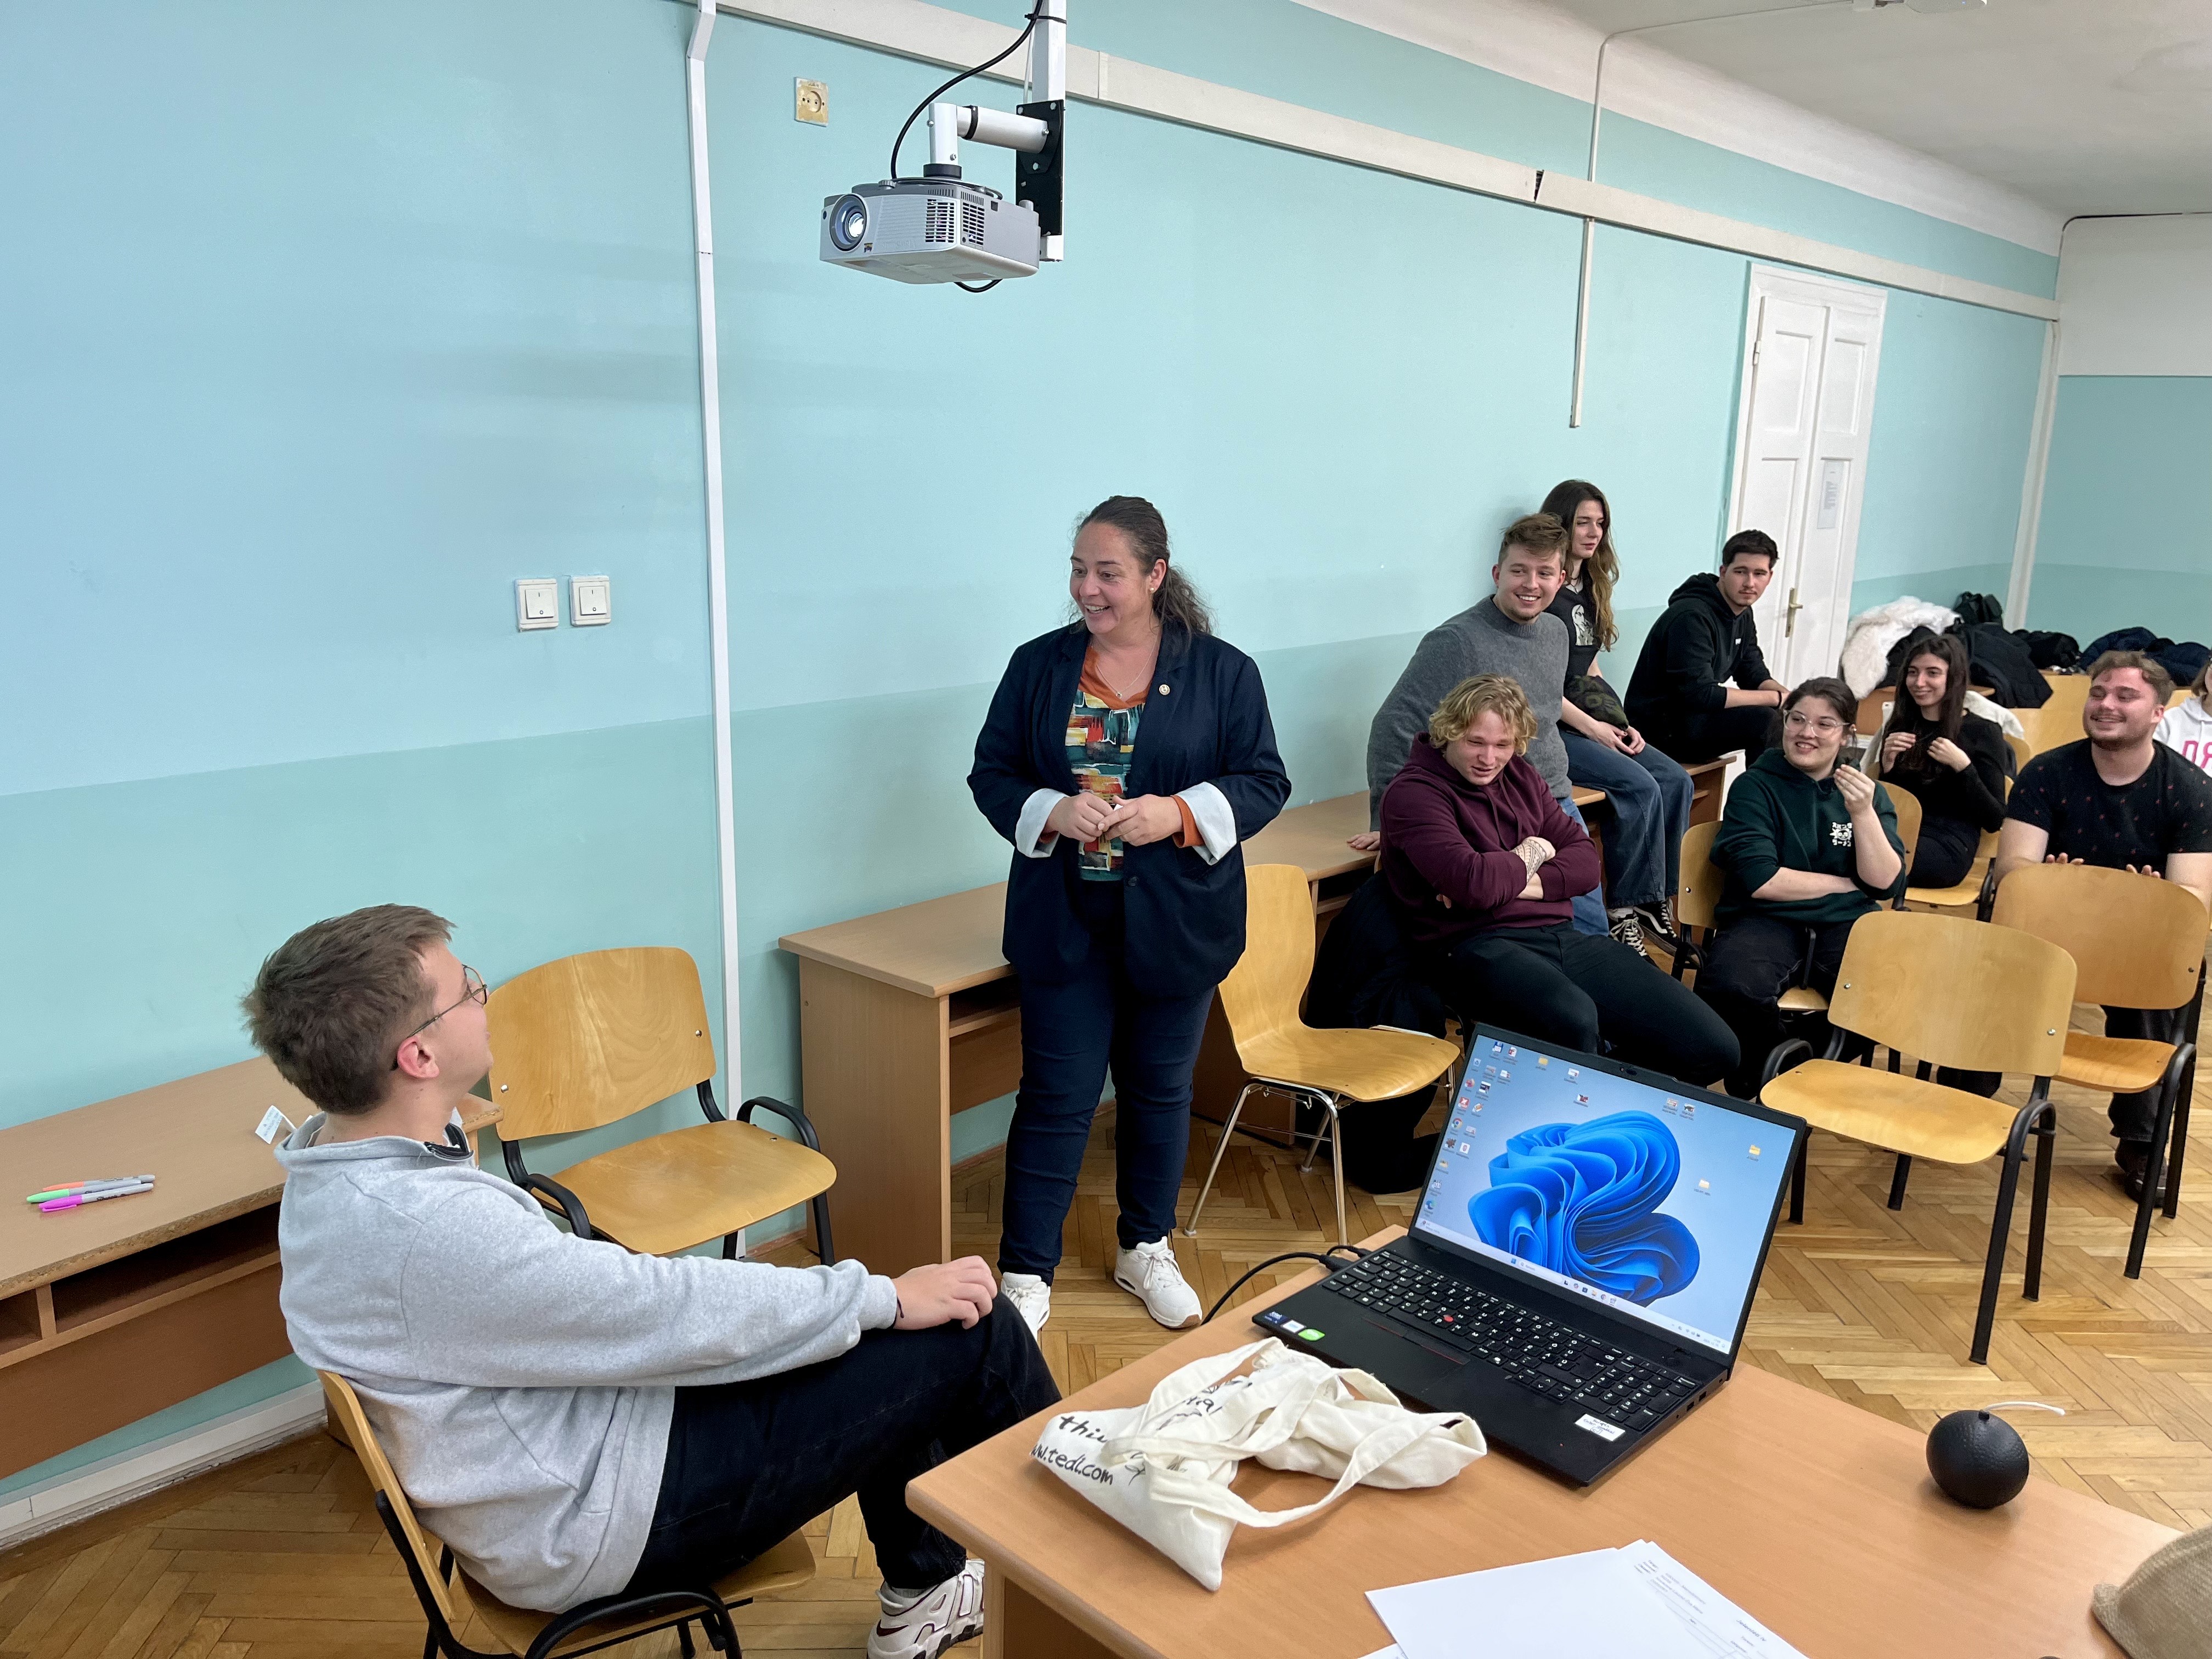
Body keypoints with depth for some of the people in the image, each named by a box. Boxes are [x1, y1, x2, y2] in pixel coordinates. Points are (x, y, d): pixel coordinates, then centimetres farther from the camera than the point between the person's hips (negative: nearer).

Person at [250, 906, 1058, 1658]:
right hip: (597, 1525, -10)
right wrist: (888, 1297, -15)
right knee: (977, 1335, -7)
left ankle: (923, 1588, 31)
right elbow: (681, 1317, -27)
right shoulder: (426, 1227, -33)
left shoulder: (337, 1156, -3)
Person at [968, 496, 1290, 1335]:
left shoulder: (1222, 671, -2)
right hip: (1065, 921, 0)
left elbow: (1265, 784, -2)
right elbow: (991, 773, 4)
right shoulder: (1038, 666, 2)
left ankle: (1146, 1250, 35)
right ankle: (1026, 1275, 16)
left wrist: (1180, 813, -19)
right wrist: (1052, 812, -17)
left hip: (1175, 922, 0)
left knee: (1159, 1088, 15)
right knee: (1057, 1096, 2)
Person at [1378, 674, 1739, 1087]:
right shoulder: (1414, 793, -5)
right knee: (1574, 1020, -41)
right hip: (1480, 947, -7)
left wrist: (1518, 884, -7)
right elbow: (1474, 884, -20)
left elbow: (1585, 860, 13)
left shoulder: (1520, 776, 18)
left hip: (1558, 936, 7)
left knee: (1714, 1049, -7)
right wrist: (1530, 855, 1)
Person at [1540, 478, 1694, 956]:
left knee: (1676, 781, -9)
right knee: (1639, 788, -24)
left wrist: (1621, 723, 6)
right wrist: (1593, 728, -15)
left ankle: (1657, 901, -4)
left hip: (1590, 721, 8)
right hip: (1550, 726, -8)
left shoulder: (1590, 587, 16)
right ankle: (1623, 912, -12)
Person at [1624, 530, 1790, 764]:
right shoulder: (1692, 616, -21)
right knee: (1765, 719, -25)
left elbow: (1755, 676, 14)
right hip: (1660, 729, -10)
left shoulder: (1743, 615, 9)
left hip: (1694, 715, 10)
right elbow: (1700, 694, -28)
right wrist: (1776, 698, -21)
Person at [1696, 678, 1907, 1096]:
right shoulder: (1756, 786, 3)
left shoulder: (1868, 793, 15)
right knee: (1729, 987, -37)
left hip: (1847, 924, 3)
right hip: (1768, 921, -3)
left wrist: (1863, 813, -9)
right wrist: (1845, 883, 1)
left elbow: (1887, 885, 3)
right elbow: (1759, 881, -9)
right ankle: (1758, 1080, -4)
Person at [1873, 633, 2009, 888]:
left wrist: (1962, 767, -12)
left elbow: (1994, 822, -2)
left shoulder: (1983, 732, 4)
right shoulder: (1901, 726, 17)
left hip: (1948, 849, -4)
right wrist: (1888, 765, 0)